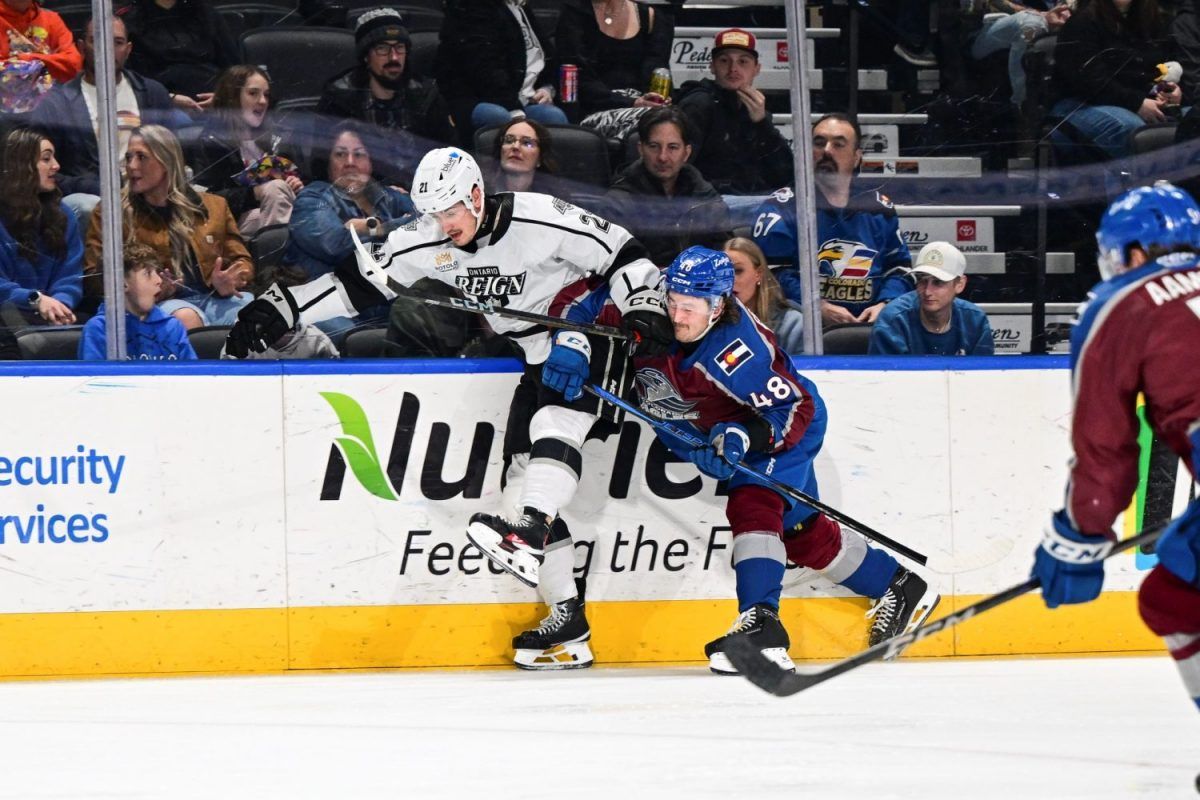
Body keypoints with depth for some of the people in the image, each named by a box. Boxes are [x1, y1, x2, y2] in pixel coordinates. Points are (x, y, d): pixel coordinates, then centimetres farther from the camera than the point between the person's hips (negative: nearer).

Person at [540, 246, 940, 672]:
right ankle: (901, 588, 32)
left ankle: (761, 627, -37)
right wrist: (571, 344, -29)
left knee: (752, 504, -30)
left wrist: (743, 438, -47)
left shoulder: (739, 352, -38)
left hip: (785, 428, -8)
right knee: (798, 527, 15)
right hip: (730, 427, 8)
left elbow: (794, 409, -34)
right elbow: (582, 301, -11)